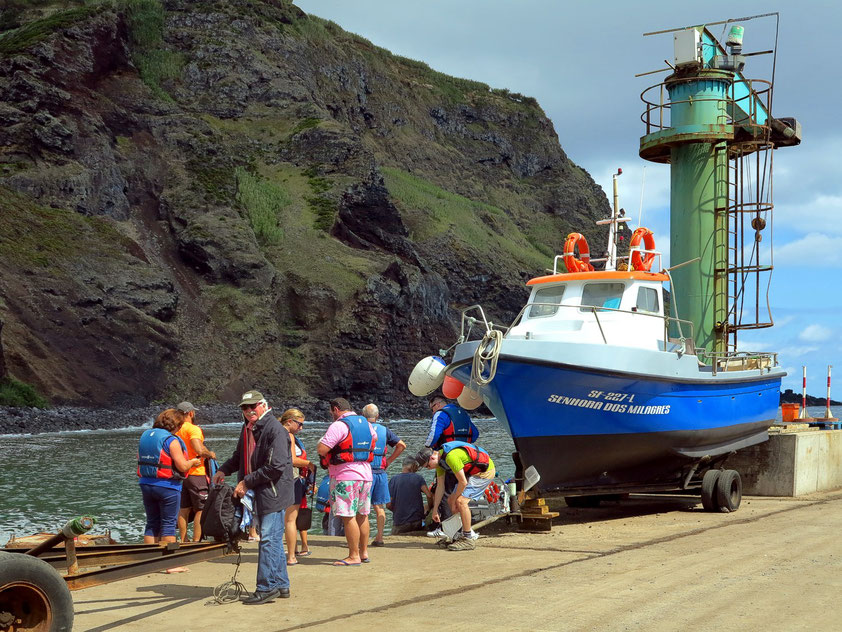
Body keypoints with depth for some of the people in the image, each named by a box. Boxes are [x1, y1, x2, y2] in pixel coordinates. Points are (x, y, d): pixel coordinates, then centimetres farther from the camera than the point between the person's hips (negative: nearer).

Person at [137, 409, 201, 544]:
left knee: (152, 523, 12)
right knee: (169, 524, 1)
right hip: (167, 487, -6)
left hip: (146, 485, 6)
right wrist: (192, 462, 2)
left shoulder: (145, 435, 9)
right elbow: (182, 467, -16)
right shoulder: (171, 440, -13)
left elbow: (140, 460, 15)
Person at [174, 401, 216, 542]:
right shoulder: (193, 429, -14)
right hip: (195, 473, -7)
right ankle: (196, 541, -4)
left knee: (184, 510, 13)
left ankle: (183, 540, 17)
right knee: (200, 510, -2)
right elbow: (199, 450, -26)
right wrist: (210, 454, -8)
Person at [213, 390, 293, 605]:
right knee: (273, 540, 14)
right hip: (260, 493, 9)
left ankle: (266, 587, -5)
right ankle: (281, 585, 21)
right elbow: (240, 457, 30)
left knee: (268, 539, -9)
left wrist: (247, 482, -17)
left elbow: (276, 467, -22)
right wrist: (224, 470, 13)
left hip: (274, 491, -9)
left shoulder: (275, 429, -16)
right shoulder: (248, 428, 13)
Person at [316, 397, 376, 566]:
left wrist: (323, 439, 3)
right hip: (365, 474, 8)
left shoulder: (339, 426, -13)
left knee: (348, 517, -5)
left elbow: (321, 450, -18)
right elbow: (374, 438, 31)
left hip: (345, 476, -8)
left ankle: (354, 556, -4)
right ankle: (364, 552, 23)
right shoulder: (365, 422, 12)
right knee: (362, 515, 16)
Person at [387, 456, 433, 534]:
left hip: (400, 523, 0)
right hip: (417, 521, 0)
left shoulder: (393, 479, -2)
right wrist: (428, 508, 7)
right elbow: (429, 495, -12)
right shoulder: (418, 478, -2)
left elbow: (388, 505, -4)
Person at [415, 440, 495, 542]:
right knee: (450, 501, 8)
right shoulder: (440, 459, 1)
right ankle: (461, 531, 17)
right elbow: (440, 486, 9)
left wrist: (454, 500, -10)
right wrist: (435, 510, 11)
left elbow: (463, 482, -24)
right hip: (472, 472, 10)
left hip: (485, 471, -10)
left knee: (461, 501, -20)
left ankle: (469, 537, -13)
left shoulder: (451, 457, -30)